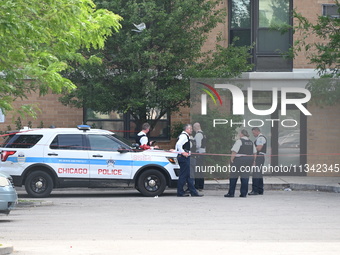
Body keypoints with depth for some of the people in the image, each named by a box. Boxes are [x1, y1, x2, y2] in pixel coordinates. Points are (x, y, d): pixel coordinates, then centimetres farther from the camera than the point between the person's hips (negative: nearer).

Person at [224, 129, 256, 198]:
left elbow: (234, 152, -15)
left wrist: (231, 159, -8)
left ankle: (231, 193, 3)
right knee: (245, 176, 6)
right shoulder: (251, 142, 13)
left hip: (239, 159, -6)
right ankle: (244, 193, 3)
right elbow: (254, 153, 16)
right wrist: (253, 161, 22)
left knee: (233, 177, 2)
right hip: (249, 160, 6)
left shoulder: (239, 141, -9)